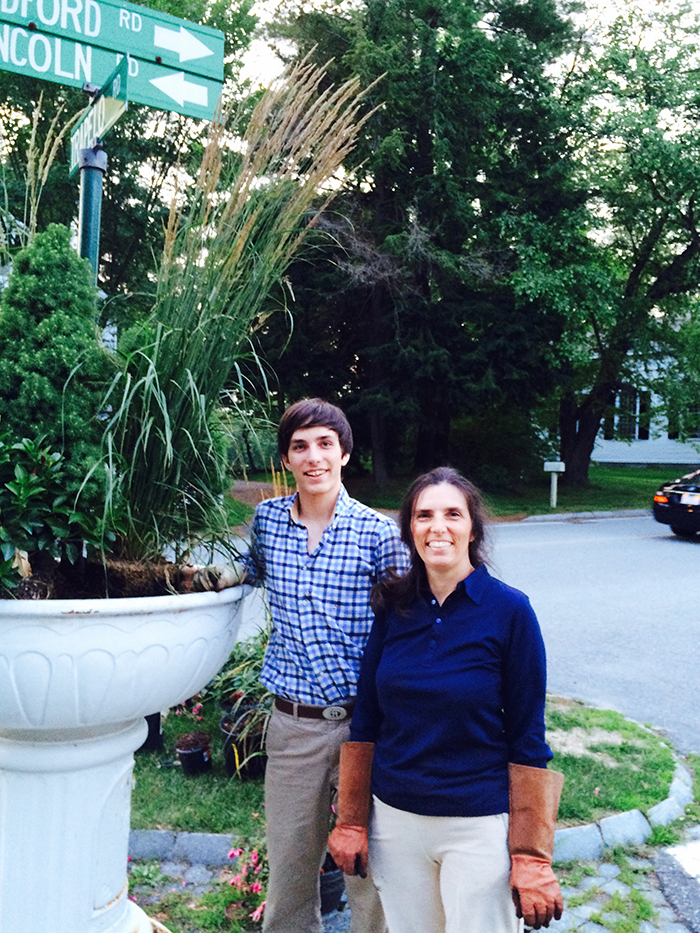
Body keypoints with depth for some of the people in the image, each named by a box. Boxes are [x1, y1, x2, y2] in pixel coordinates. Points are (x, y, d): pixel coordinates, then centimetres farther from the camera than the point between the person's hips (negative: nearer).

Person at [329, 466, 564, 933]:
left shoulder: (509, 610, -11)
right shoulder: (394, 607, -1)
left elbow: (528, 740, -8)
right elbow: (366, 720, 7)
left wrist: (531, 857, -8)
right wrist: (352, 821, 8)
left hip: (479, 824, -3)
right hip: (395, 819, 4)